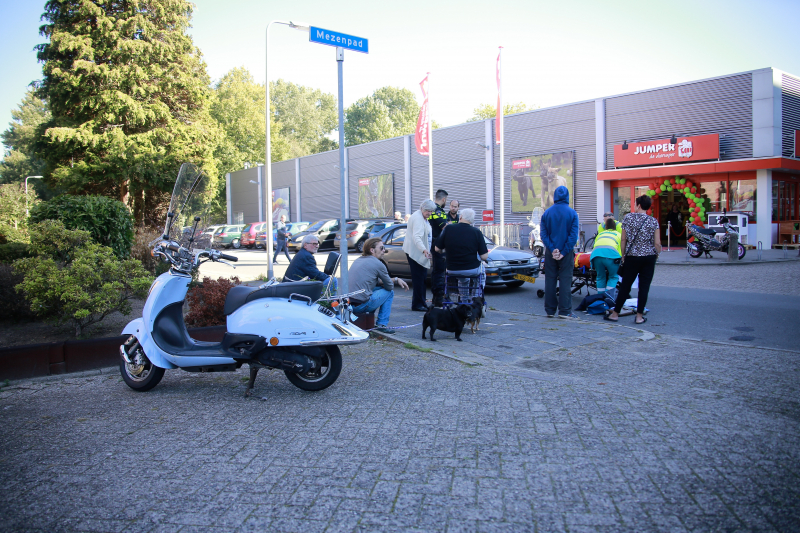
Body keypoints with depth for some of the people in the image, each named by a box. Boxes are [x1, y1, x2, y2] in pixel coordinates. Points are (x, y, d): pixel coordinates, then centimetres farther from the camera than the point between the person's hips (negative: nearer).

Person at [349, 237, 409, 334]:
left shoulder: (358, 260, 17)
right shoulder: (378, 264, -8)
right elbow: (390, 286, 3)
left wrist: (396, 279, 26)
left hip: (348, 303, 8)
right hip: (361, 306, -8)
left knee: (379, 288, 27)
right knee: (389, 292, 10)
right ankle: (382, 324, 7)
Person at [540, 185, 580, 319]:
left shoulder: (547, 213, 1)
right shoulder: (572, 213, -5)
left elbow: (543, 234, -4)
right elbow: (573, 235, -11)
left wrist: (552, 249, -9)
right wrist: (564, 252, -10)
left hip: (550, 253, 2)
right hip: (566, 252, -2)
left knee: (550, 280, 8)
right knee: (565, 280, 1)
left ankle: (550, 310, 12)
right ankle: (564, 311, -1)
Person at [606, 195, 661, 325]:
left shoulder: (628, 218, -1)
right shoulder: (653, 221, -1)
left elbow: (623, 240, 0)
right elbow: (657, 243, -3)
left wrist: (623, 255, 10)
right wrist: (656, 255, 14)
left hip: (632, 257, 0)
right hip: (649, 257, 0)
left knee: (625, 286, 8)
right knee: (644, 287, 5)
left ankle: (615, 314, 15)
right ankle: (639, 316, 7)